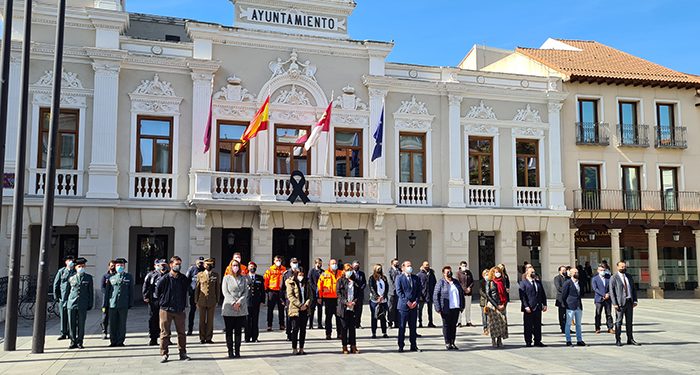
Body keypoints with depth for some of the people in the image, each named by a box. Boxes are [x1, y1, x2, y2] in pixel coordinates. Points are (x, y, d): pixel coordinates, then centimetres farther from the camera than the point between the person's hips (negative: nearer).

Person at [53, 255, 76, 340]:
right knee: (63, 316, 1)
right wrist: (56, 295, 2)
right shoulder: (61, 271, 8)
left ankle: (70, 333, 9)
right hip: (62, 297, 0)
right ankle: (63, 333, 9)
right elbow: (56, 284, 9)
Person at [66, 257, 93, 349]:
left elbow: (91, 292, 7)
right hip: (72, 304, 1)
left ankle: (79, 342, 11)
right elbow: (68, 291, 18)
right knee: (72, 324, 2)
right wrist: (66, 302, 14)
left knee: (81, 324, 1)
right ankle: (73, 342, 12)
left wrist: (90, 304, 3)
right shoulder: (71, 278, 9)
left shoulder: (88, 278, 6)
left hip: (83, 305, -1)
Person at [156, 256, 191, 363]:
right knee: (165, 333, 3)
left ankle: (183, 353, 15)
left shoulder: (184, 279, 2)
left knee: (181, 333, 7)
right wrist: (163, 302, 6)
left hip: (179, 310, 3)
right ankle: (164, 354, 11)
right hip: (166, 310, -3)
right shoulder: (164, 279, -9)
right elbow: (157, 292, 4)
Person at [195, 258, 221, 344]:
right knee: (202, 320, 5)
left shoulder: (216, 275, 6)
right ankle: (202, 338, 13)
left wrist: (217, 301, 3)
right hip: (202, 301, 0)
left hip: (212, 302, 0)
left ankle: (208, 338, 10)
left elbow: (218, 289, 8)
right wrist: (196, 301, 3)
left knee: (210, 321, 3)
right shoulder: (200, 275, 5)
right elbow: (197, 288, 7)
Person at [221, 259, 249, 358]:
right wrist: (233, 303, -11)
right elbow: (225, 292, -2)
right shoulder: (227, 278, 6)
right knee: (229, 331, 0)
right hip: (229, 308, -2)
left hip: (241, 308, 2)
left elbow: (246, 291, 5)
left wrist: (239, 302, -9)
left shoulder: (243, 278, 11)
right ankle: (230, 351, 5)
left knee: (238, 331, 3)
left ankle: (237, 351, 8)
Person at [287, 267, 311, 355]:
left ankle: (301, 349, 13)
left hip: (305, 309, 5)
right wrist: (300, 305, -15)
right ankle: (294, 349, 3)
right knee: (295, 329, -3)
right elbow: (290, 296, -9)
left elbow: (310, 295, 11)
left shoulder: (306, 283, 15)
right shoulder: (291, 283, 0)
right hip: (295, 309, -4)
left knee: (303, 329, 7)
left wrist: (307, 304, -7)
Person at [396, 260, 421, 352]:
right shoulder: (399, 278, -1)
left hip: (414, 306, 4)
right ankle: (401, 346, 7)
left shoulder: (416, 278, 12)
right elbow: (398, 291, -8)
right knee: (402, 327, 0)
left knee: (413, 327, 8)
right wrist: (407, 302, -14)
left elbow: (419, 291, 10)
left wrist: (416, 301, -5)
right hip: (403, 305, -4)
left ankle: (413, 346, 16)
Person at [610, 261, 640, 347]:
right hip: (620, 302, -5)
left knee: (629, 321, 10)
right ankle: (618, 340, 7)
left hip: (629, 302, 5)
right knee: (618, 322, 0)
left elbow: (633, 289, 16)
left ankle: (630, 339, 18)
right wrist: (614, 304, -14)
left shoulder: (629, 277, 13)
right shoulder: (614, 278, -4)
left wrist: (635, 300, 5)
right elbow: (611, 292, -7)